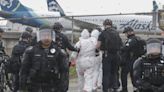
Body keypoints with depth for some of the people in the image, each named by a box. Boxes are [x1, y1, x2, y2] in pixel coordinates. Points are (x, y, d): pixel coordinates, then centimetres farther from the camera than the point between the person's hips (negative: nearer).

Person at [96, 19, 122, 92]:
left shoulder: (103, 33, -6)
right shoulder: (116, 33, 9)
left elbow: (98, 46, -11)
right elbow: (120, 45, 10)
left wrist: (101, 49, 9)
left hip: (107, 55, -5)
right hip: (116, 55, 5)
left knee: (106, 74, -1)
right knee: (114, 73, 15)